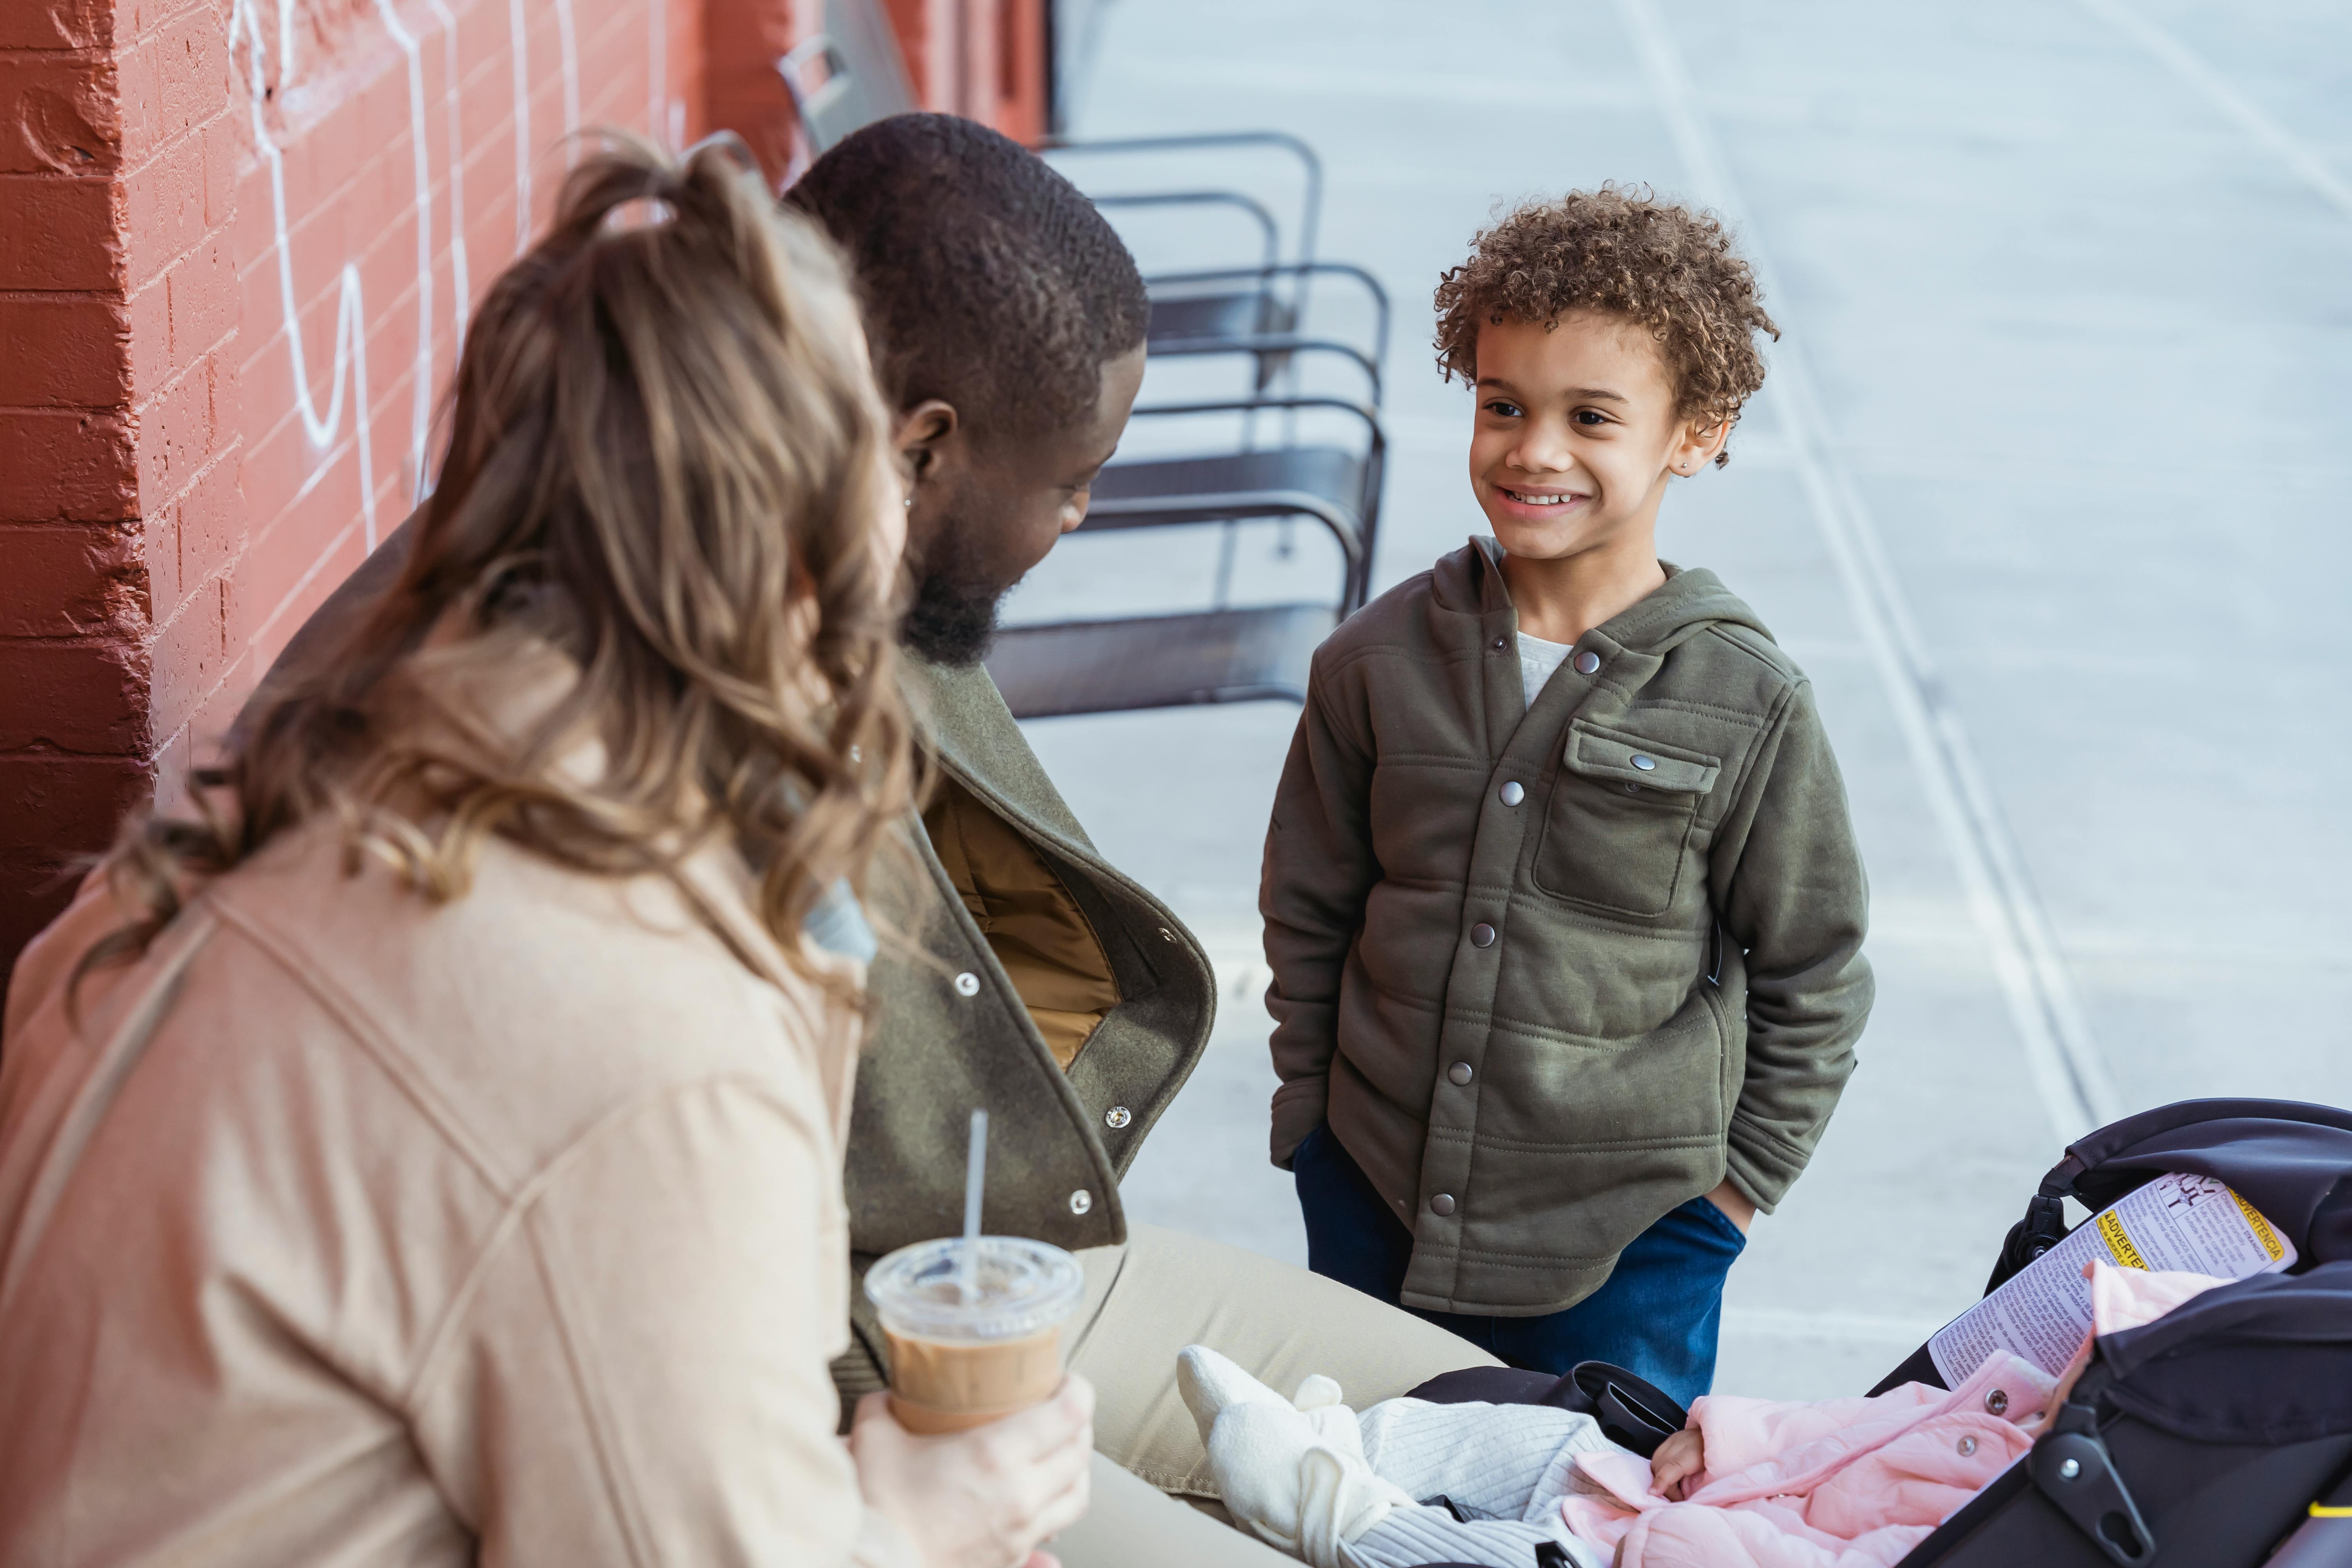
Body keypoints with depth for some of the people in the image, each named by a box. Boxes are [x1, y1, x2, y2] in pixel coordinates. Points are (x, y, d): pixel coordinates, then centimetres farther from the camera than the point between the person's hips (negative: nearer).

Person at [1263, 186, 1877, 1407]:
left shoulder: (1747, 706, -10)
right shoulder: (1380, 662, -3)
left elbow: (1814, 980, 0)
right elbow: (1307, 915, 8)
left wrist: (1736, 1183, 0)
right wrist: (1312, 1119, 7)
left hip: (1629, 1238, -2)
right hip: (1374, 1207, 2)